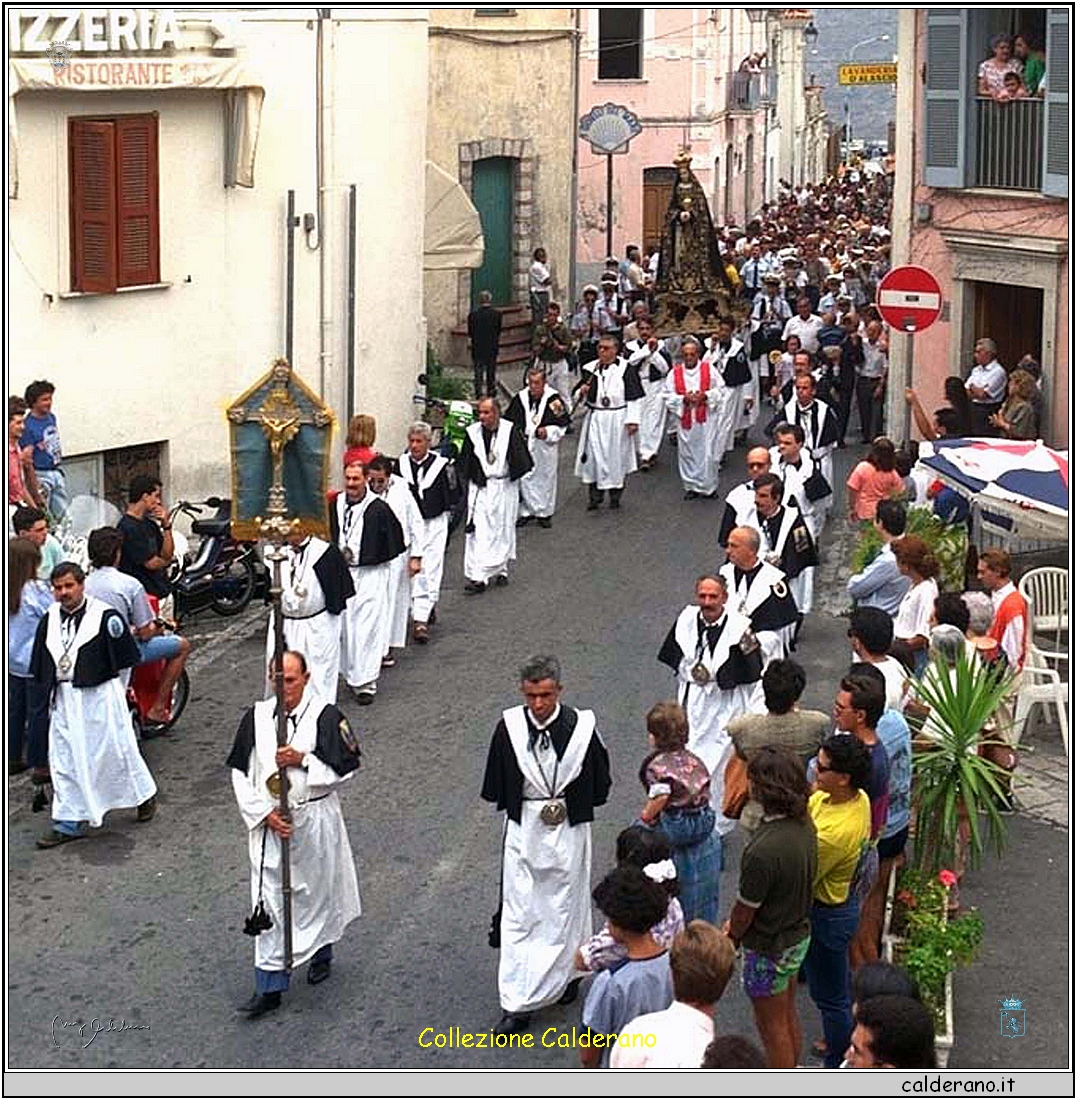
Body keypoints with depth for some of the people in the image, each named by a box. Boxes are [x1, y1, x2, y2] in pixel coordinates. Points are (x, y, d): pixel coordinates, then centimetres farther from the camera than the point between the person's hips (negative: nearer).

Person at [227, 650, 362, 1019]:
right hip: (269, 822, 2)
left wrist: (302, 760, -21)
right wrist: (264, 813, -9)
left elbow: (345, 768, -9)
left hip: (315, 822, -2)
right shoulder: (256, 717, -2)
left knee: (317, 889, 16)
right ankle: (269, 987, 7)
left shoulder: (326, 717, -11)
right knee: (269, 901, 2)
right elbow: (240, 773, 1)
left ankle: (321, 951, 45)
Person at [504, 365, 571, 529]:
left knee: (546, 478, 8)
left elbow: (562, 425, -5)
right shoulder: (520, 398, -1)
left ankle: (544, 513, 21)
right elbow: (509, 420, 8)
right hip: (524, 446, 2)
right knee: (525, 478, 6)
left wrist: (548, 432, -20)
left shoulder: (553, 400, -9)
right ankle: (527, 511, 19)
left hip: (545, 447, -2)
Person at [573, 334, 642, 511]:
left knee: (617, 458, 7)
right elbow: (579, 397, 13)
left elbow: (634, 397, -6)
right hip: (595, 420, 3)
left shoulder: (626, 369, -6)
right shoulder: (590, 369, 6)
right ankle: (595, 495, 4)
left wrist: (632, 420, -11)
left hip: (618, 420, -3)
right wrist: (582, 392, -11)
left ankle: (615, 496, 21)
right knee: (594, 457, -2)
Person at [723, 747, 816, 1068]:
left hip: (769, 947, -8)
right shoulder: (804, 824, -9)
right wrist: (736, 922, 13)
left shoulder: (763, 850, -36)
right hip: (798, 934, 8)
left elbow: (746, 909, -22)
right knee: (788, 1015, 25)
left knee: (772, 1025, 12)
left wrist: (730, 939, 1)